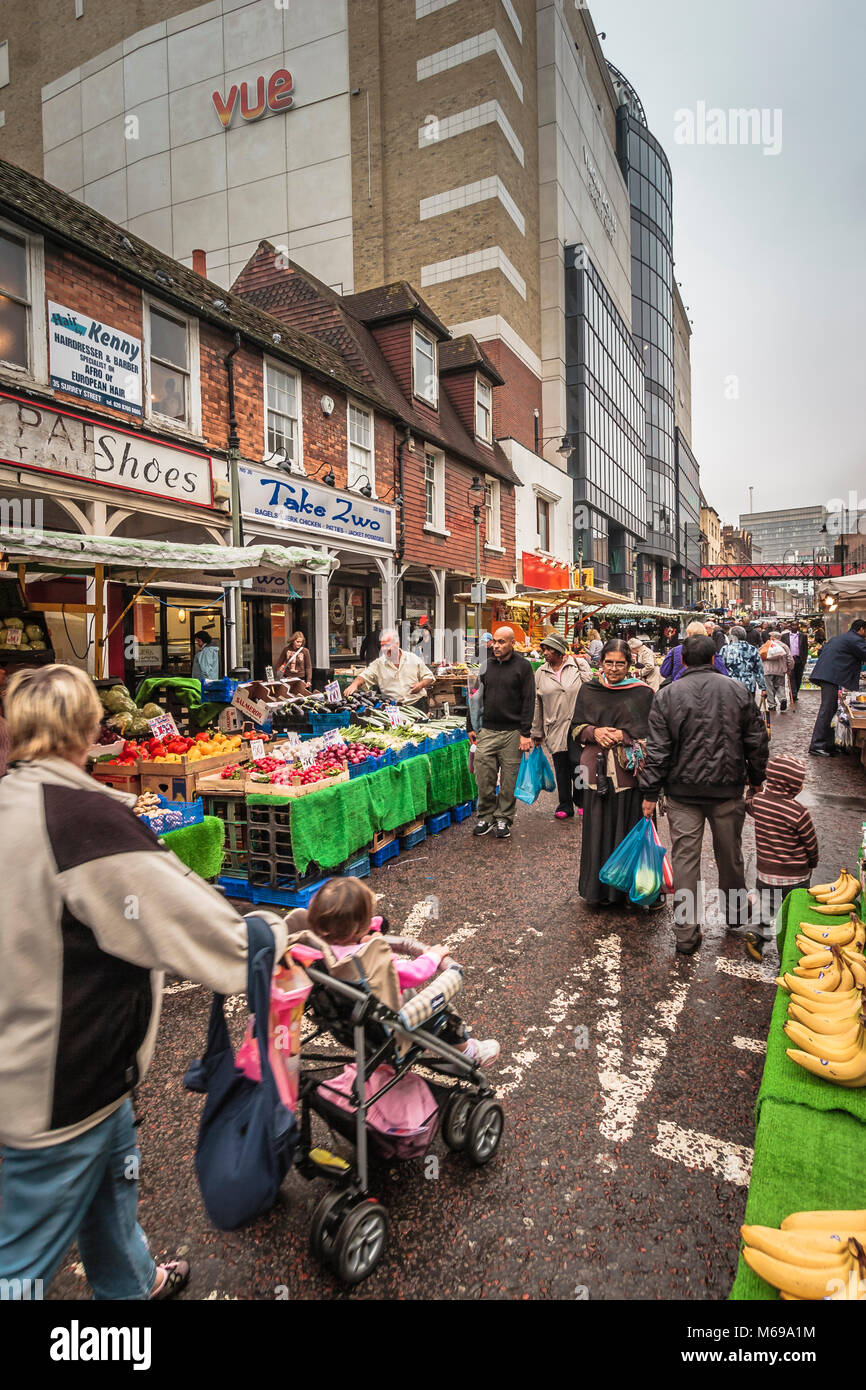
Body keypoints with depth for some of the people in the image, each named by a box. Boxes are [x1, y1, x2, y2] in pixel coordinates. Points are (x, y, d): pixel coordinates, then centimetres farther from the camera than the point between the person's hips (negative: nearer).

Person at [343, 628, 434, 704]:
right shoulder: (378, 664, 9)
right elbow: (364, 676, 1)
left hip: (417, 702, -1)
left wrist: (421, 684, -8)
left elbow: (429, 677, 13)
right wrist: (354, 684, -21)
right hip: (393, 707, 1)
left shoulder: (413, 659, 9)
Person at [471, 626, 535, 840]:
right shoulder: (487, 666, 11)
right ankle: (486, 816, 17)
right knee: (484, 778, 2)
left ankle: (503, 819, 16)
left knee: (509, 780, 4)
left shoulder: (523, 666, -2)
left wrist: (525, 733, -10)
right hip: (487, 732, 4)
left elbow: (528, 701, -4)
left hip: (512, 732, -3)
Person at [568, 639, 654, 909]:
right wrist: (594, 732, -10)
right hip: (597, 772, 2)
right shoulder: (588, 691, 7)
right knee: (598, 830, 6)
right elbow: (576, 727, 10)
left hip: (628, 773, -2)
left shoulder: (643, 693, 0)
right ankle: (598, 889, 21)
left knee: (627, 829, 3)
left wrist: (624, 737, -15)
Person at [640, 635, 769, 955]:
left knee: (685, 857, 3)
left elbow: (657, 749, -8)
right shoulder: (738, 691, -1)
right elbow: (757, 742, 5)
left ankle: (687, 933, 8)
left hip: (683, 791, -2)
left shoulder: (667, 695, -6)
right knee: (730, 853, 20)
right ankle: (735, 910, 41)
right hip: (728, 789, 2)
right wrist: (756, 778, 19)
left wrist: (650, 792, -2)